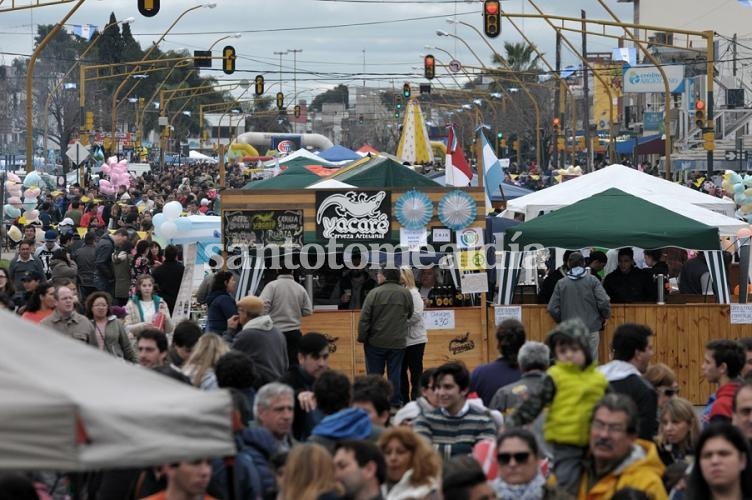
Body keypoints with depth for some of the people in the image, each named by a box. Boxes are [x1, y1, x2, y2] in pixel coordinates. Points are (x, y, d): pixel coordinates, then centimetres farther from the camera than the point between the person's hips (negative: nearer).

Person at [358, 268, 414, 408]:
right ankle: (395, 403, 10)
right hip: (398, 342, 2)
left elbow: (364, 319, -11)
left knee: (375, 374, 7)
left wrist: (362, 338, -1)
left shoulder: (374, 293, -12)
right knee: (395, 374, 8)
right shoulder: (406, 294, -2)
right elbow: (410, 314, 12)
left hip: (376, 342, -2)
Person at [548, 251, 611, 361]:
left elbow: (552, 308, 0)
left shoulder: (561, 283, 2)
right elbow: (604, 303, -8)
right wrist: (605, 317, 12)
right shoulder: (592, 280, -1)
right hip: (591, 329, -1)